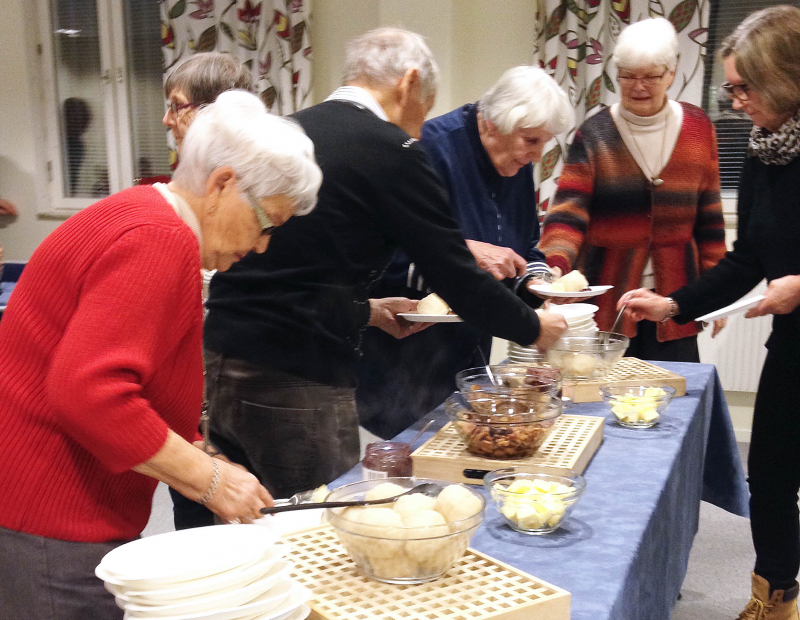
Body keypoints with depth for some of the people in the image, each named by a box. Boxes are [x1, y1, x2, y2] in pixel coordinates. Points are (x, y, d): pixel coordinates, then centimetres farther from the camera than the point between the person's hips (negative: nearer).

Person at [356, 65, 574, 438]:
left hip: (470, 348, 8)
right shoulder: (433, 146, -17)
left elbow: (525, 247, 18)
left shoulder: (518, 165, 8)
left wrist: (538, 282, -2)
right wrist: (466, 251, -29)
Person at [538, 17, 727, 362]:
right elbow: (567, 215, -12)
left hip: (674, 295, 2)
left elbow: (708, 218, 10)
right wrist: (554, 263, -31)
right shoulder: (594, 135, -3)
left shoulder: (697, 128, 4)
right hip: (605, 302, -2)